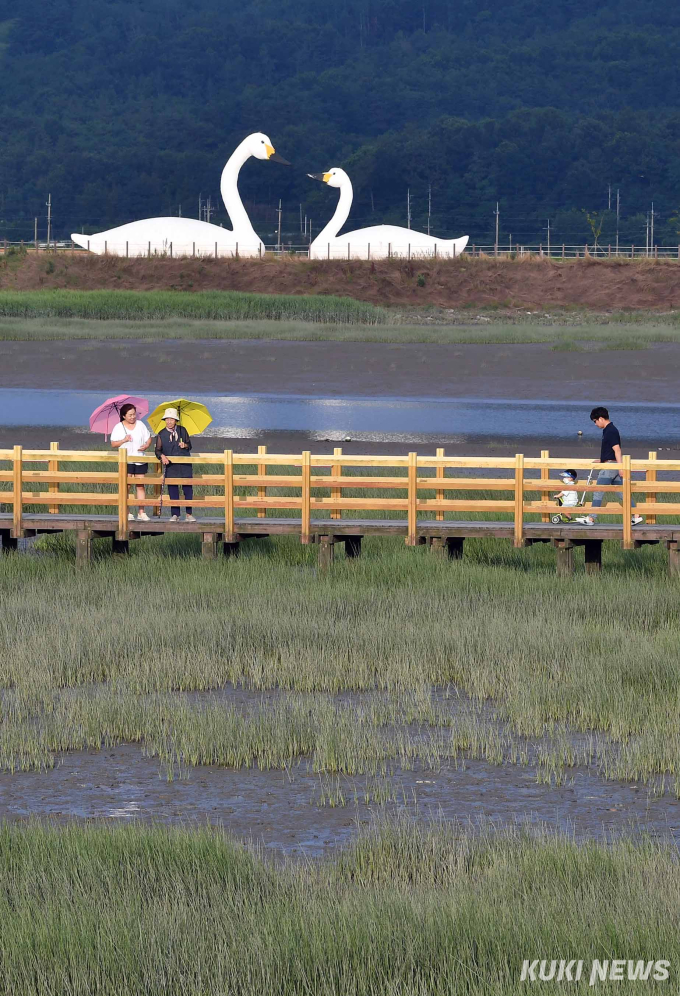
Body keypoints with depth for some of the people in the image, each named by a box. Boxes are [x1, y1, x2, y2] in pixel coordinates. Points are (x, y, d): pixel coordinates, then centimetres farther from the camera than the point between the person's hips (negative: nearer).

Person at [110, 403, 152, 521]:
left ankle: (141, 512, 3)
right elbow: (113, 444, 0)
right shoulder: (119, 427, 2)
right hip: (126, 460, -2)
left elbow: (148, 438, 14)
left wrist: (146, 445, -7)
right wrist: (124, 440, -17)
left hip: (140, 460, 2)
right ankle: (127, 512, -3)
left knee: (140, 486, 1)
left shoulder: (140, 424, 9)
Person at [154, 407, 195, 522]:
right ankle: (175, 514, 4)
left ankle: (189, 514, 6)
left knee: (188, 489, 0)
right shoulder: (161, 434, 4)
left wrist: (185, 445, -10)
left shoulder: (182, 430, 7)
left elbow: (189, 446, 13)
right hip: (170, 466, -1)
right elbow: (158, 450, 2)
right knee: (173, 490, -1)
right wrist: (162, 456, -19)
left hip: (185, 465, 1)